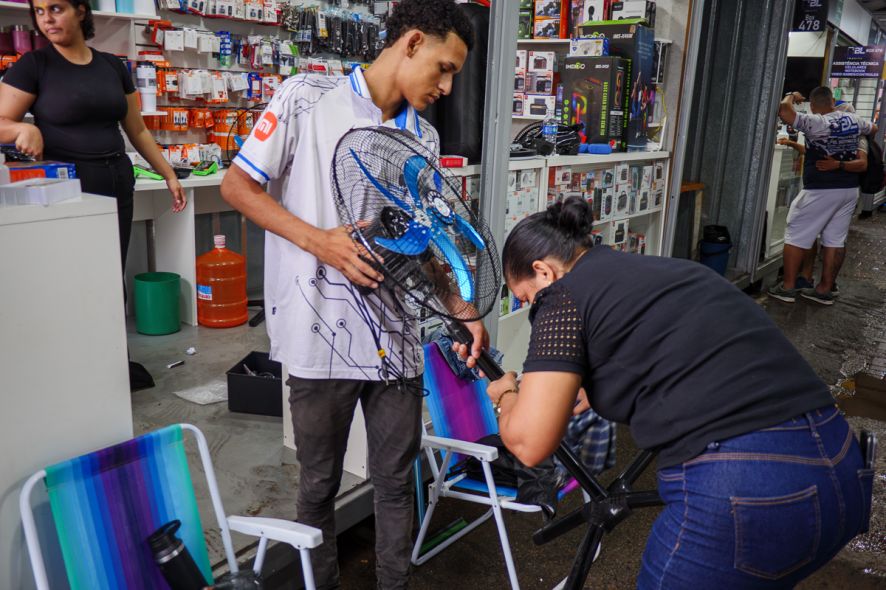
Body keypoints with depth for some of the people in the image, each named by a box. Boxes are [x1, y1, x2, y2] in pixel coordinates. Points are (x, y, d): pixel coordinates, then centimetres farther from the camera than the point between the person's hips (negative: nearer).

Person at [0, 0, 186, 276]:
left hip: (117, 183, 3)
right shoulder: (33, 65, 0)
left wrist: (169, 175, 13)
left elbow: (137, 130, 17)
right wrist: (25, 128, -25)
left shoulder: (113, 66, 11)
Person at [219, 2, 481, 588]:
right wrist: (319, 241, -16)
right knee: (320, 482, 12)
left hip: (397, 336, 4)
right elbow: (238, 186, -3)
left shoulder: (425, 138, 12)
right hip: (322, 335, -4)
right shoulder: (308, 97, -3)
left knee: (397, 479, 13)